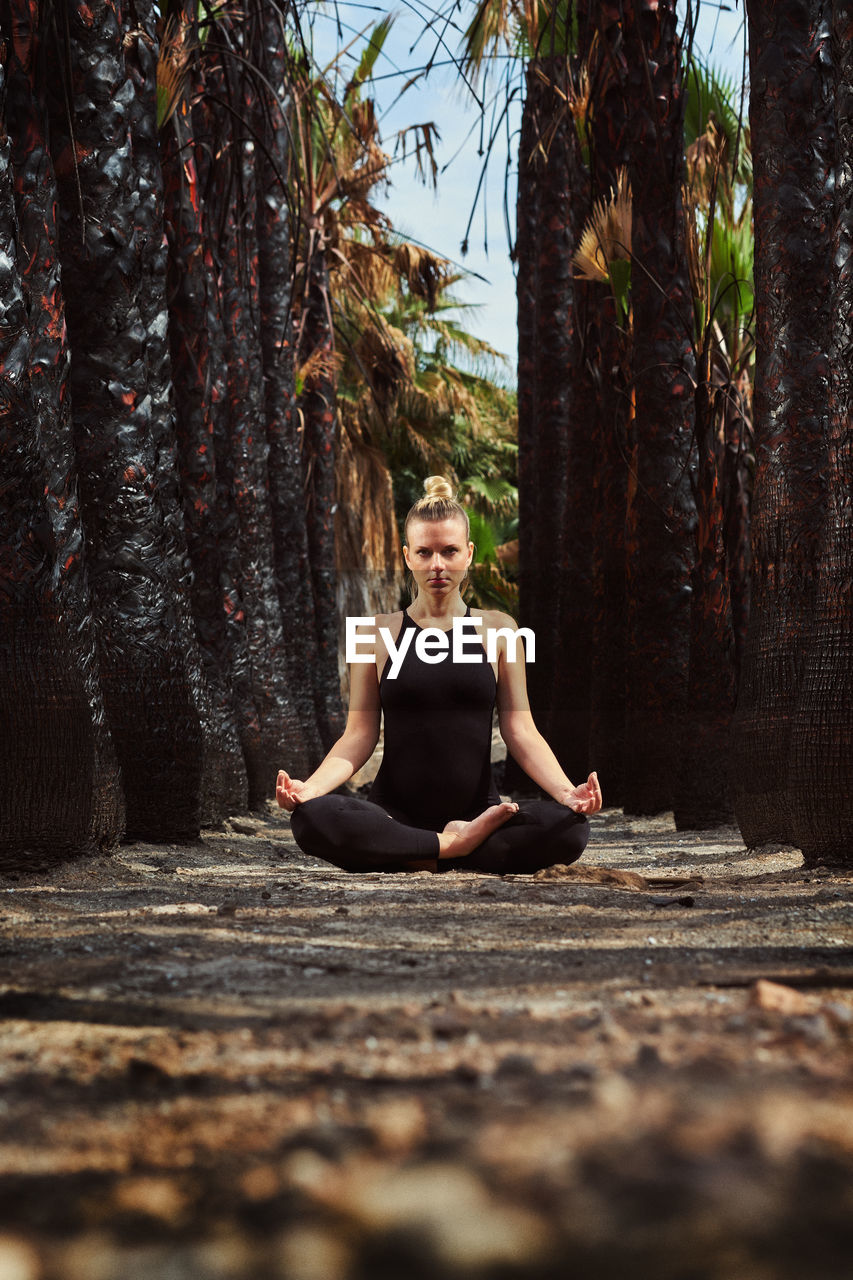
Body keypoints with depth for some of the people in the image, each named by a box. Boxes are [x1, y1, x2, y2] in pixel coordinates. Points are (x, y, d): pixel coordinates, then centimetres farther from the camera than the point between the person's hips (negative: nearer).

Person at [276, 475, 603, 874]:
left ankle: (425, 860, -18)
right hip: (395, 817, 0)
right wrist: (309, 787, -17)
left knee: (569, 827, -29)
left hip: (478, 809, 1)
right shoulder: (378, 633, 8)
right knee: (311, 818, -33)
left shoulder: (497, 630, 9)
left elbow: (521, 732, 4)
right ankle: (455, 846, -20)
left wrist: (567, 792, -15)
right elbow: (359, 735, 2)